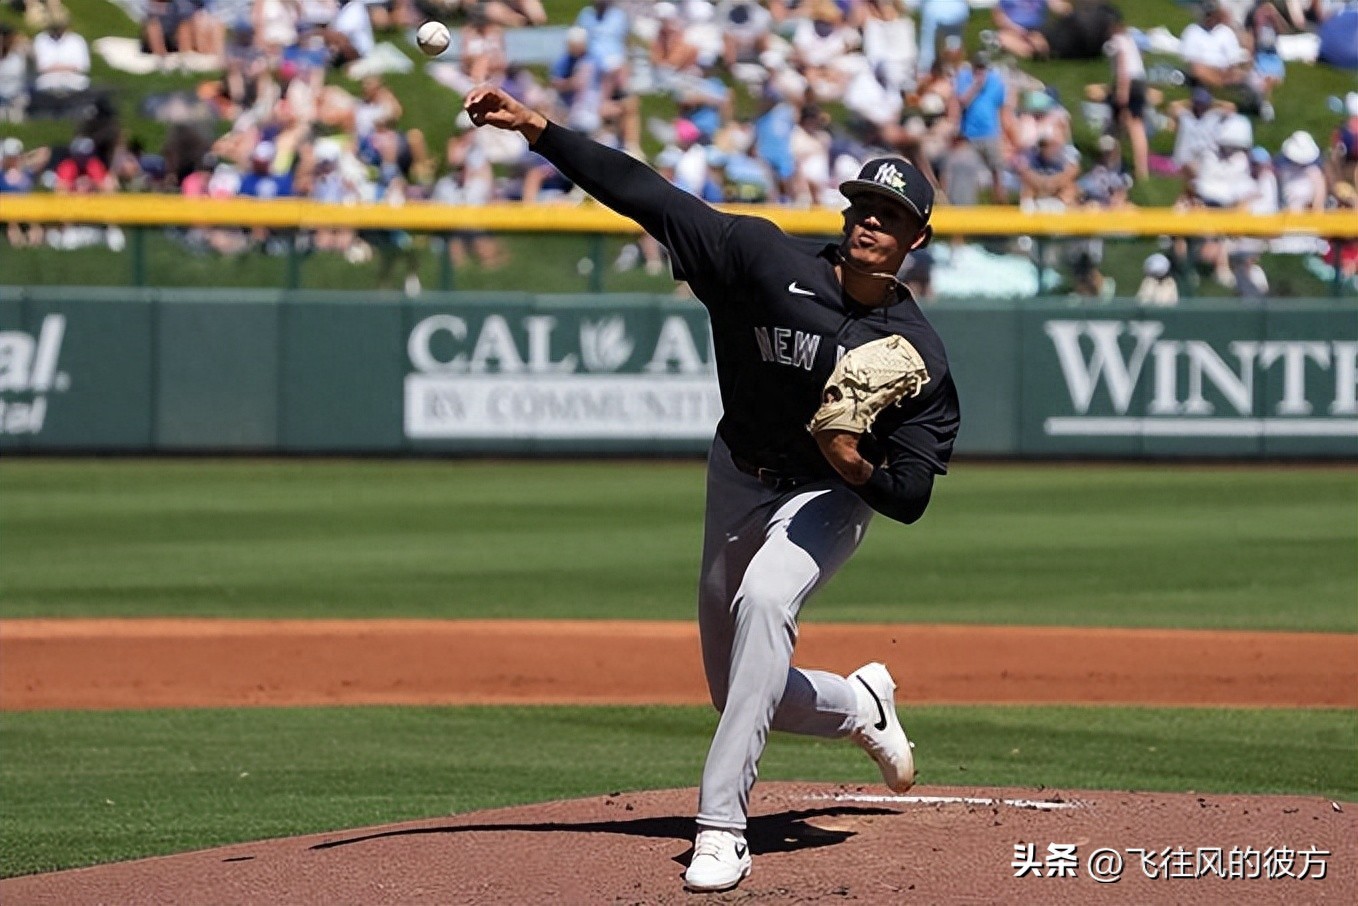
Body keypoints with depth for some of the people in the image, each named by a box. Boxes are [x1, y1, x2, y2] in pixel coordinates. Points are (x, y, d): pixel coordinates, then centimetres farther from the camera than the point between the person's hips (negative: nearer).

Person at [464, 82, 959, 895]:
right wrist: (540, 130, -28)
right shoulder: (768, 262, -15)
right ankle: (861, 706, 46)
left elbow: (910, 500, -15)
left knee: (764, 598, -35)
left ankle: (722, 826, -37)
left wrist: (862, 468, -37)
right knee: (742, 695, 11)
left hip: (830, 500, -4)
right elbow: (648, 195, -20)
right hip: (738, 482, 4)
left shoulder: (918, 354, -18)